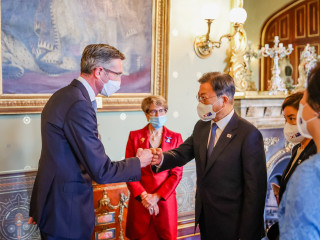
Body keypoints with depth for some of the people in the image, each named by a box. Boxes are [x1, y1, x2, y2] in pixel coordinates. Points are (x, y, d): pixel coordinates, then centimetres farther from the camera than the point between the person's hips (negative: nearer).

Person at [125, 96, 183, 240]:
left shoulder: (175, 138, 2)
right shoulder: (135, 136, 1)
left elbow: (177, 173, -1)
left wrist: (156, 197, -10)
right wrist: (144, 196, -12)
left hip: (165, 200, 0)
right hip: (139, 201, 0)